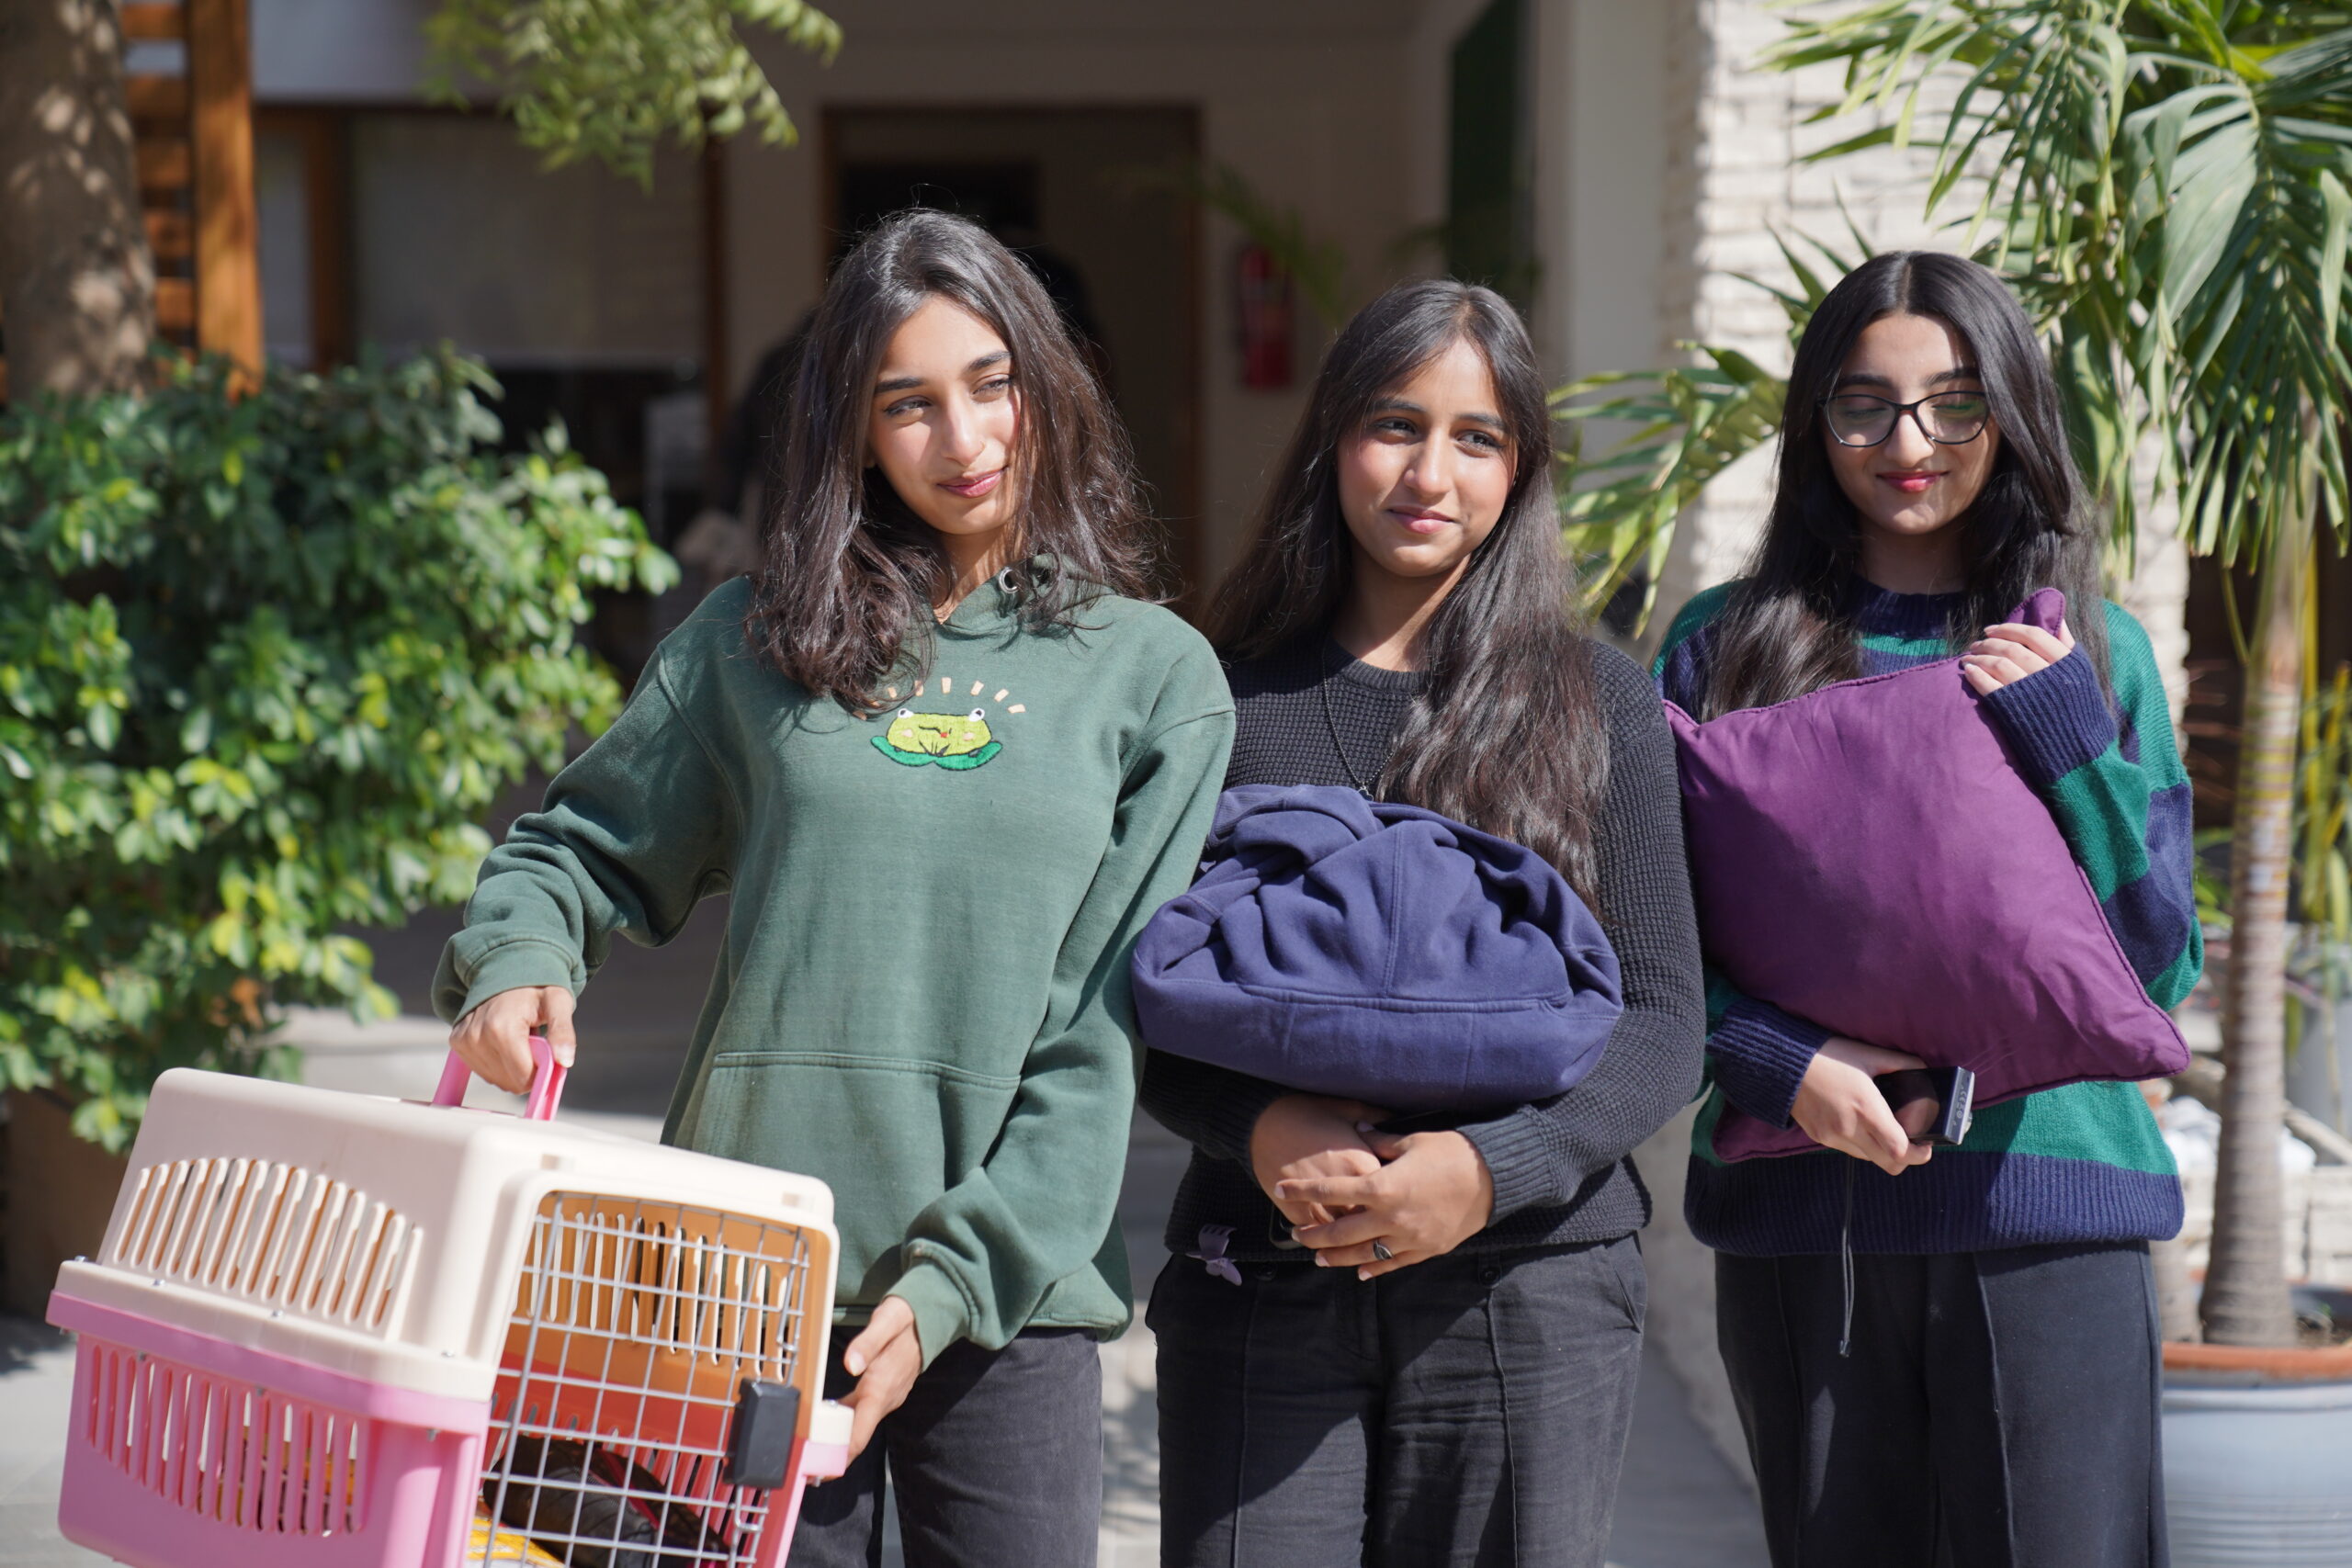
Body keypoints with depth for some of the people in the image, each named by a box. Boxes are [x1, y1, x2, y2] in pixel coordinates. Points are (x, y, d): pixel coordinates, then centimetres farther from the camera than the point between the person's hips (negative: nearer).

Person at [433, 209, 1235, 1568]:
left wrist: (954, 1280, -10)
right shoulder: (758, 641, 7)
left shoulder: (1157, 675, 3)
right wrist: (518, 958, -5)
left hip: (1007, 1300, -1)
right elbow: (586, 844, 17)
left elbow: (1104, 1032, -2)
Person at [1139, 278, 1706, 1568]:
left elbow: (1662, 1020, 3)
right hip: (1261, 1282, 0)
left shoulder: (1600, 704, 7)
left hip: (1527, 1293, 0)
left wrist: (1493, 1167, -12)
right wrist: (1261, 1129, -12)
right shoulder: (1224, 695, 7)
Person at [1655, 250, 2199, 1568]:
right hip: (1798, 1211, 1)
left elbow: (2162, 966, 5)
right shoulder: (1730, 645, 7)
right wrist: (1774, 1063, -12)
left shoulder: (2093, 652, 8)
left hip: (2044, 1208, 0)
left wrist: (2069, 740, -6)